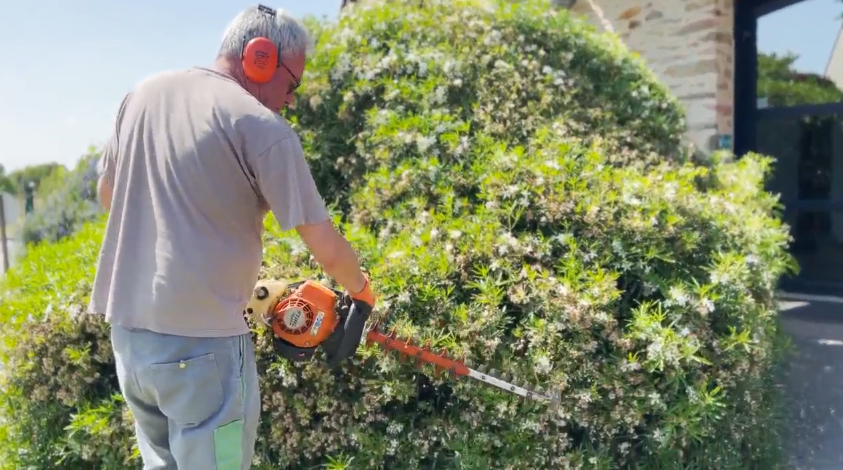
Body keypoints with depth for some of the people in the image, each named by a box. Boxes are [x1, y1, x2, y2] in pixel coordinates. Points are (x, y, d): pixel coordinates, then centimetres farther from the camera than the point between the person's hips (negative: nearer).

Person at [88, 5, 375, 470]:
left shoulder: (143, 94, 7)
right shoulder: (261, 126, -13)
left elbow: (106, 192, 21)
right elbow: (326, 247, -12)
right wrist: (361, 290, 7)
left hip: (127, 328, 7)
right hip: (201, 343, -7)